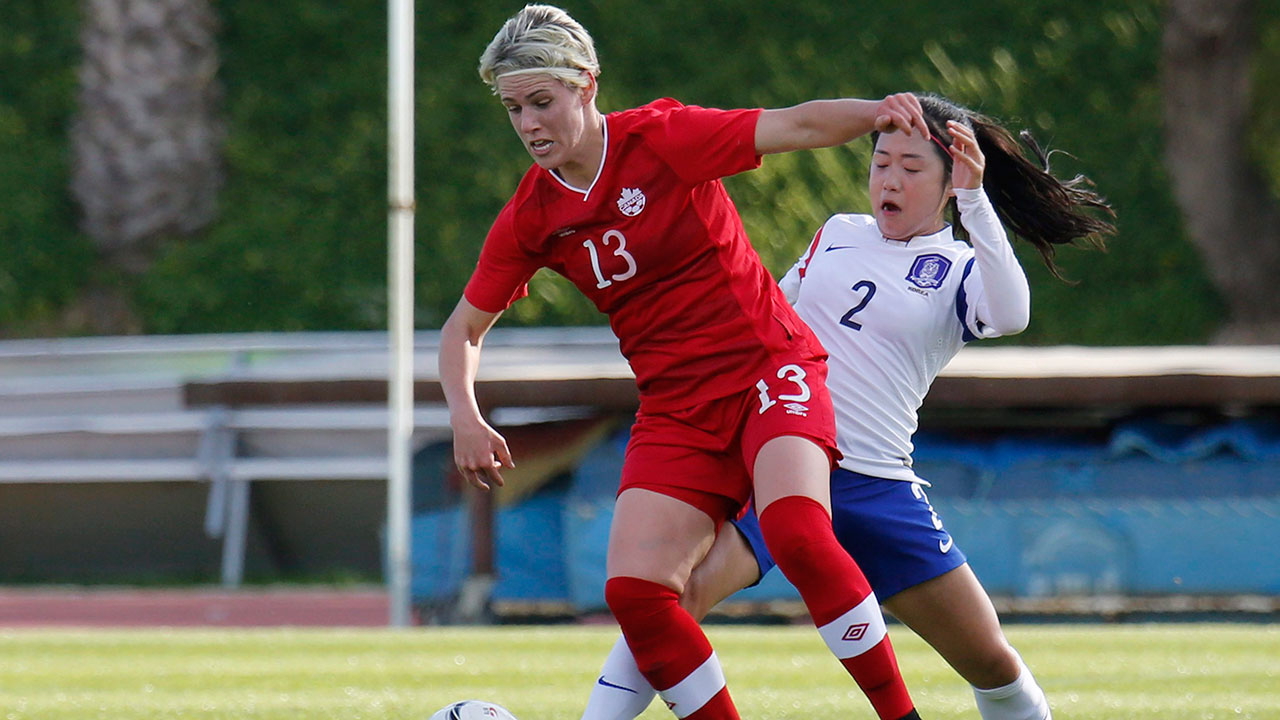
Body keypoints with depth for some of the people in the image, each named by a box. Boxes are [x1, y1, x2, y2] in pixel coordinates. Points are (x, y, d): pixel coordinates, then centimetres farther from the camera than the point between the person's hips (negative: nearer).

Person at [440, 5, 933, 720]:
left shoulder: (662, 138, -10)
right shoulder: (530, 219, 3)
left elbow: (797, 127, -19)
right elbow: (465, 326, 15)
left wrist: (876, 112, -38)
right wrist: (465, 416, -3)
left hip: (770, 364, -5)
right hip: (676, 410, 5)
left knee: (797, 532, -31)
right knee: (633, 590, -15)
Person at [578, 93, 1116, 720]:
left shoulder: (962, 271, 5)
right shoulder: (838, 235, 15)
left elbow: (1010, 315, -19)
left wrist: (974, 201, -25)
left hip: (878, 486, -1)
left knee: (993, 663, 1)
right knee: (679, 593, -26)